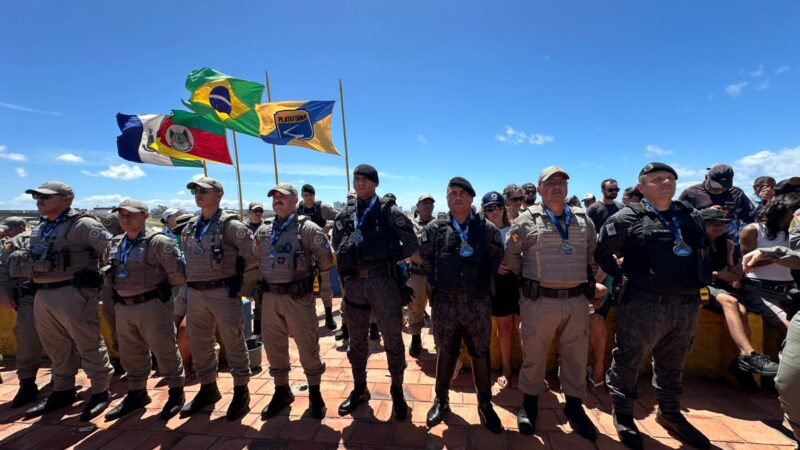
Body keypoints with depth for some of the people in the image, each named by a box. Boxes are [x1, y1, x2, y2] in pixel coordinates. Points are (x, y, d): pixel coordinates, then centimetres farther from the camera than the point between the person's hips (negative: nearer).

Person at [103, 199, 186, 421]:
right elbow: (112, 273, 25)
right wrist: (118, 294, 14)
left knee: (164, 349, 1)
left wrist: (161, 287, -4)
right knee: (130, 353, 18)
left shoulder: (158, 241, -16)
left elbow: (177, 271, -18)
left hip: (152, 305, -8)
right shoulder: (117, 246, 11)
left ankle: (176, 392, 18)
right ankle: (137, 393, 36)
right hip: (124, 307, 8)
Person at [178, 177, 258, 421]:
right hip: (195, 294, 7)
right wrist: (193, 275, 14)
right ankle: (208, 388, 39)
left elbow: (254, 252, -14)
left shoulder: (229, 225, -12)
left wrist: (236, 272, -5)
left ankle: (241, 391, 23)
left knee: (233, 344, 5)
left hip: (224, 292, -7)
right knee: (199, 345, 19)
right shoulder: (189, 227, 11)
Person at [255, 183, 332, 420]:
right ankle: (282, 391, 38)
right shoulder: (263, 231, 10)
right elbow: (256, 259, 20)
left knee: (308, 347, 5)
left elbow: (326, 258, -8)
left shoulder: (306, 228, -9)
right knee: (274, 347, 17)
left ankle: (315, 393, 28)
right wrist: (267, 277, 12)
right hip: (270, 297, 6)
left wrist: (312, 274, 2)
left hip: (298, 296, -5)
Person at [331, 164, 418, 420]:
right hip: (354, 283, 4)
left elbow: (412, 244, -3)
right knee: (357, 340, 18)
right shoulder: (344, 216, 9)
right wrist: (350, 260, -2)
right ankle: (359, 390, 39)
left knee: (393, 340, 10)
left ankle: (397, 392, 31)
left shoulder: (389, 212, -3)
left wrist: (387, 256, -9)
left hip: (384, 282, -3)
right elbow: (338, 249, 15)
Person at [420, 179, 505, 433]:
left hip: (477, 302, 0)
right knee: (445, 351, 15)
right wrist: (440, 280, 8)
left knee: (480, 353, 14)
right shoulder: (435, 229, -2)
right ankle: (441, 400, 36)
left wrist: (479, 280, 9)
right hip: (444, 302, 0)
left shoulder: (487, 229, -1)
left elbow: (496, 259, 9)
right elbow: (425, 257, 9)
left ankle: (485, 404, 36)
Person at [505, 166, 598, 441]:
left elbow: (594, 251, 21)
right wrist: (528, 275, 4)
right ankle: (529, 403, 29)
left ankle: (574, 406, 36)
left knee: (576, 355, 16)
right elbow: (510, 254, 0)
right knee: (533, 354, 9)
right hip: (539, 301, -4)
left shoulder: (582, 218, 8)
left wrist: (583, 275, 16)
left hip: (577, 300, 4)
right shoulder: (527, 219, -5)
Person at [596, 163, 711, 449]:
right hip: (643, 305, -6)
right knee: (628, 362, 8)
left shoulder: (692, 216, 10)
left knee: (672, 365, 22)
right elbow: (602, 252, -3)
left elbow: (702, 252, 20)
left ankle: (670, 414, 43)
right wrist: (623, 279, -4)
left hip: (686, 306, 6)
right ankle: (623, 414, 27)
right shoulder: (629, 218, -8)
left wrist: (698, 284, 11)